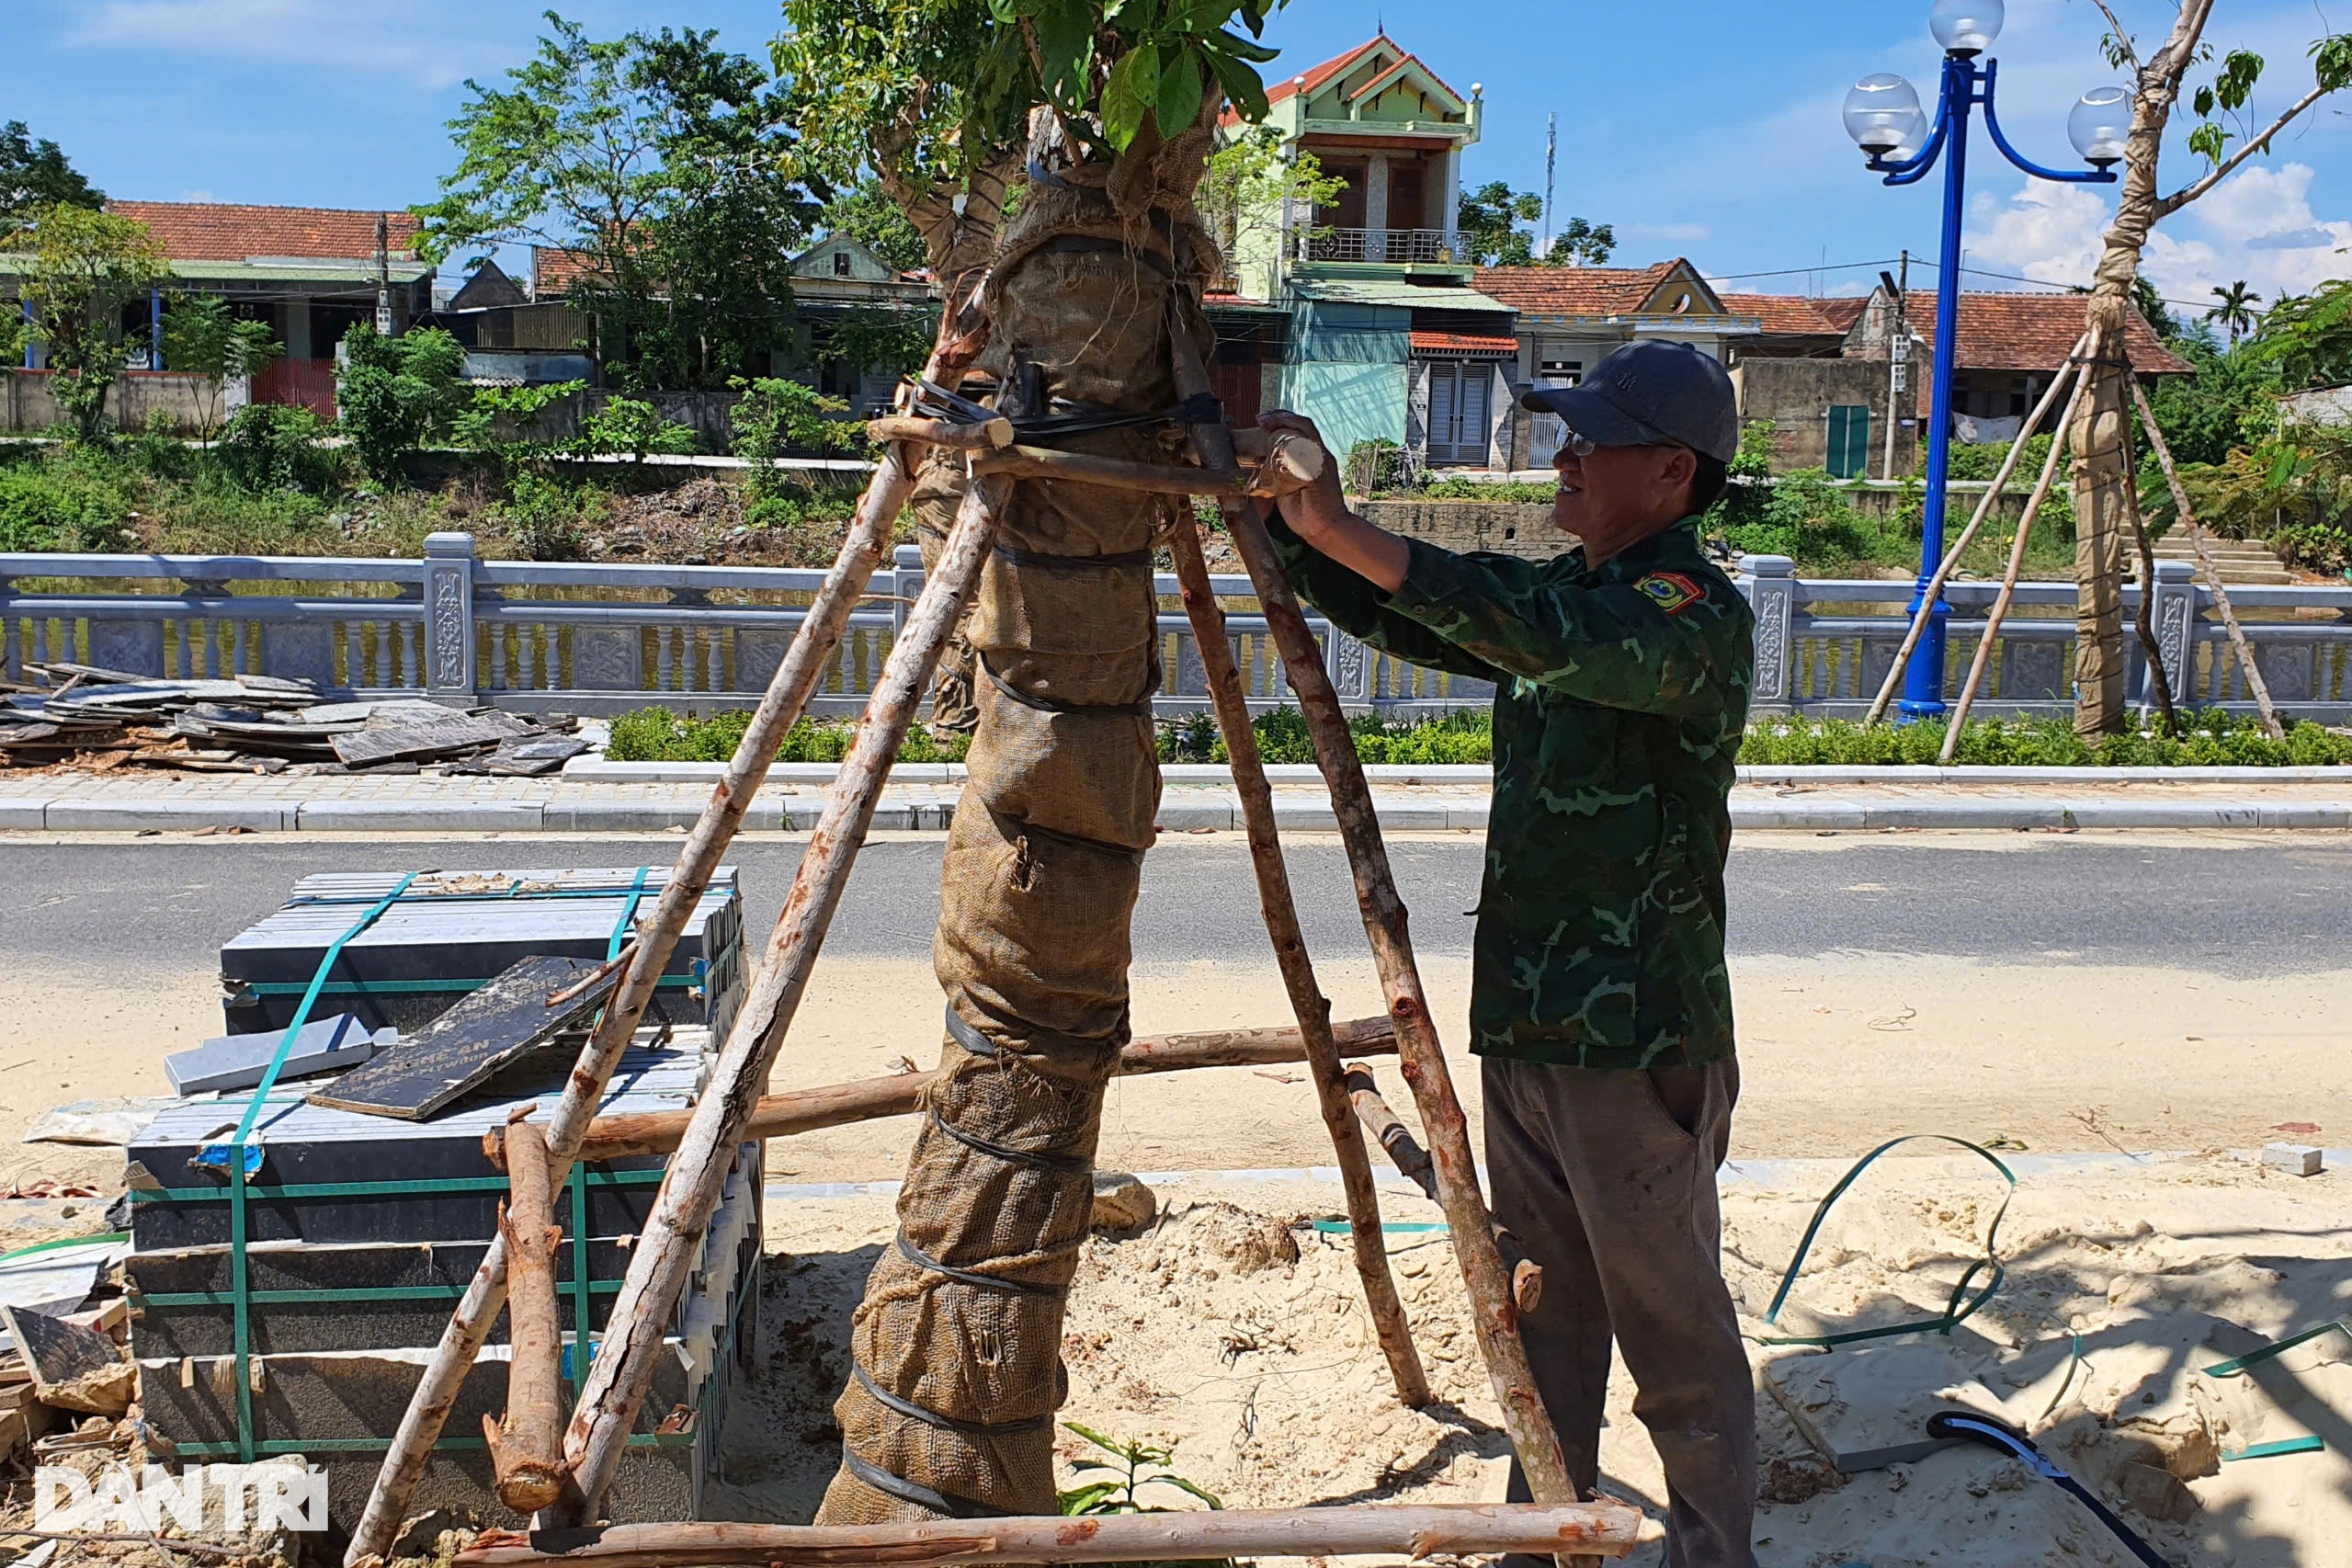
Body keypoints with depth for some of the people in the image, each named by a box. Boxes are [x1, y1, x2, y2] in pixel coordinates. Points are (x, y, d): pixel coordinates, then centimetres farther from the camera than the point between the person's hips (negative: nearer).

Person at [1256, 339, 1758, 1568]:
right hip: (1523, 1028, 8)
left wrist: (1345, 532, -36)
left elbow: (1548, 636, -34)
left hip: (1640, 1048, -8)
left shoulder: (1695, 612, -15)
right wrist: (1281, 511, 1)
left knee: (1674, 1338, 7)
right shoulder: (1558, 590, 12)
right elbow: (1387, 616, 16)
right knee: (1544, 1322, 20)